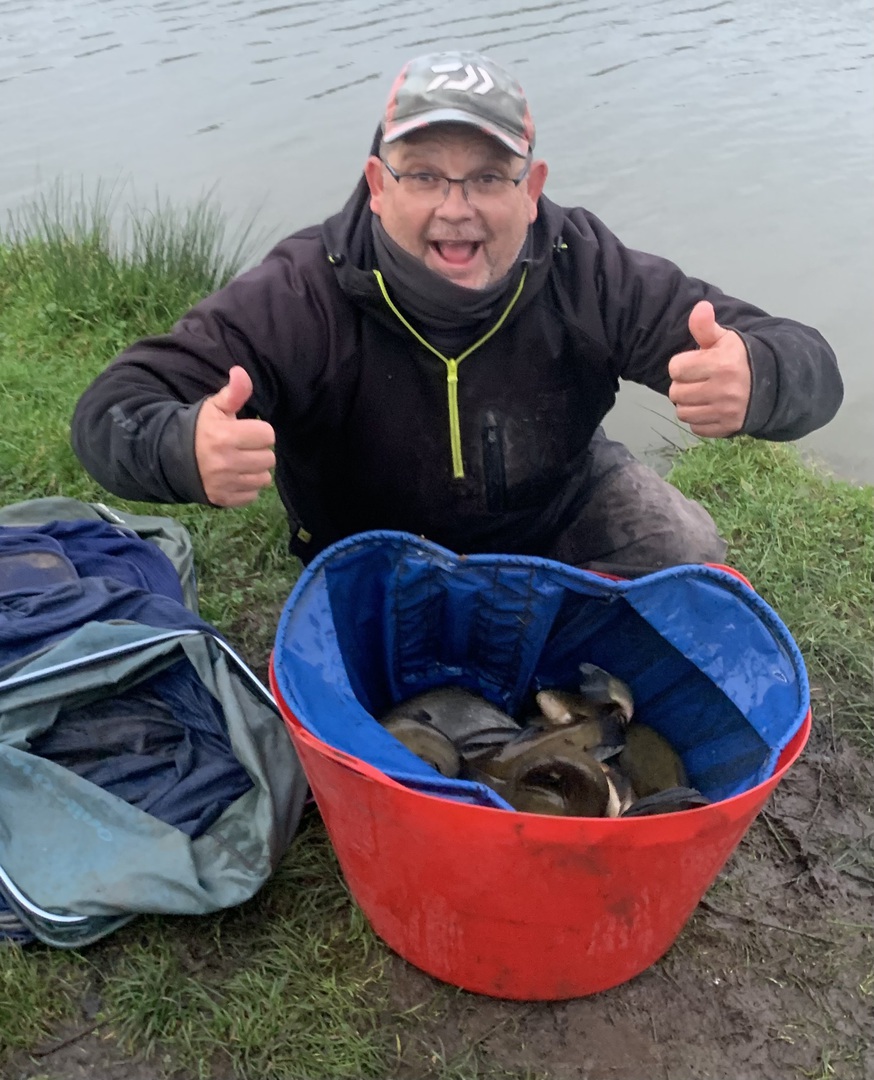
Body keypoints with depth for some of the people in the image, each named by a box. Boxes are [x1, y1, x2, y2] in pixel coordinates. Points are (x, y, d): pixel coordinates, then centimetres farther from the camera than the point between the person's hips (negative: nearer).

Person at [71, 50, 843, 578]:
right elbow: (111, 411, -28)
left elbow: (808, 367, -24)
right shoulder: (305, 297, -28)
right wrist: (187, 448, -55)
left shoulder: (585, 270, -24)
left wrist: (750, 380, -51)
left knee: (694, 559, -18)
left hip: (564, 509, 2)